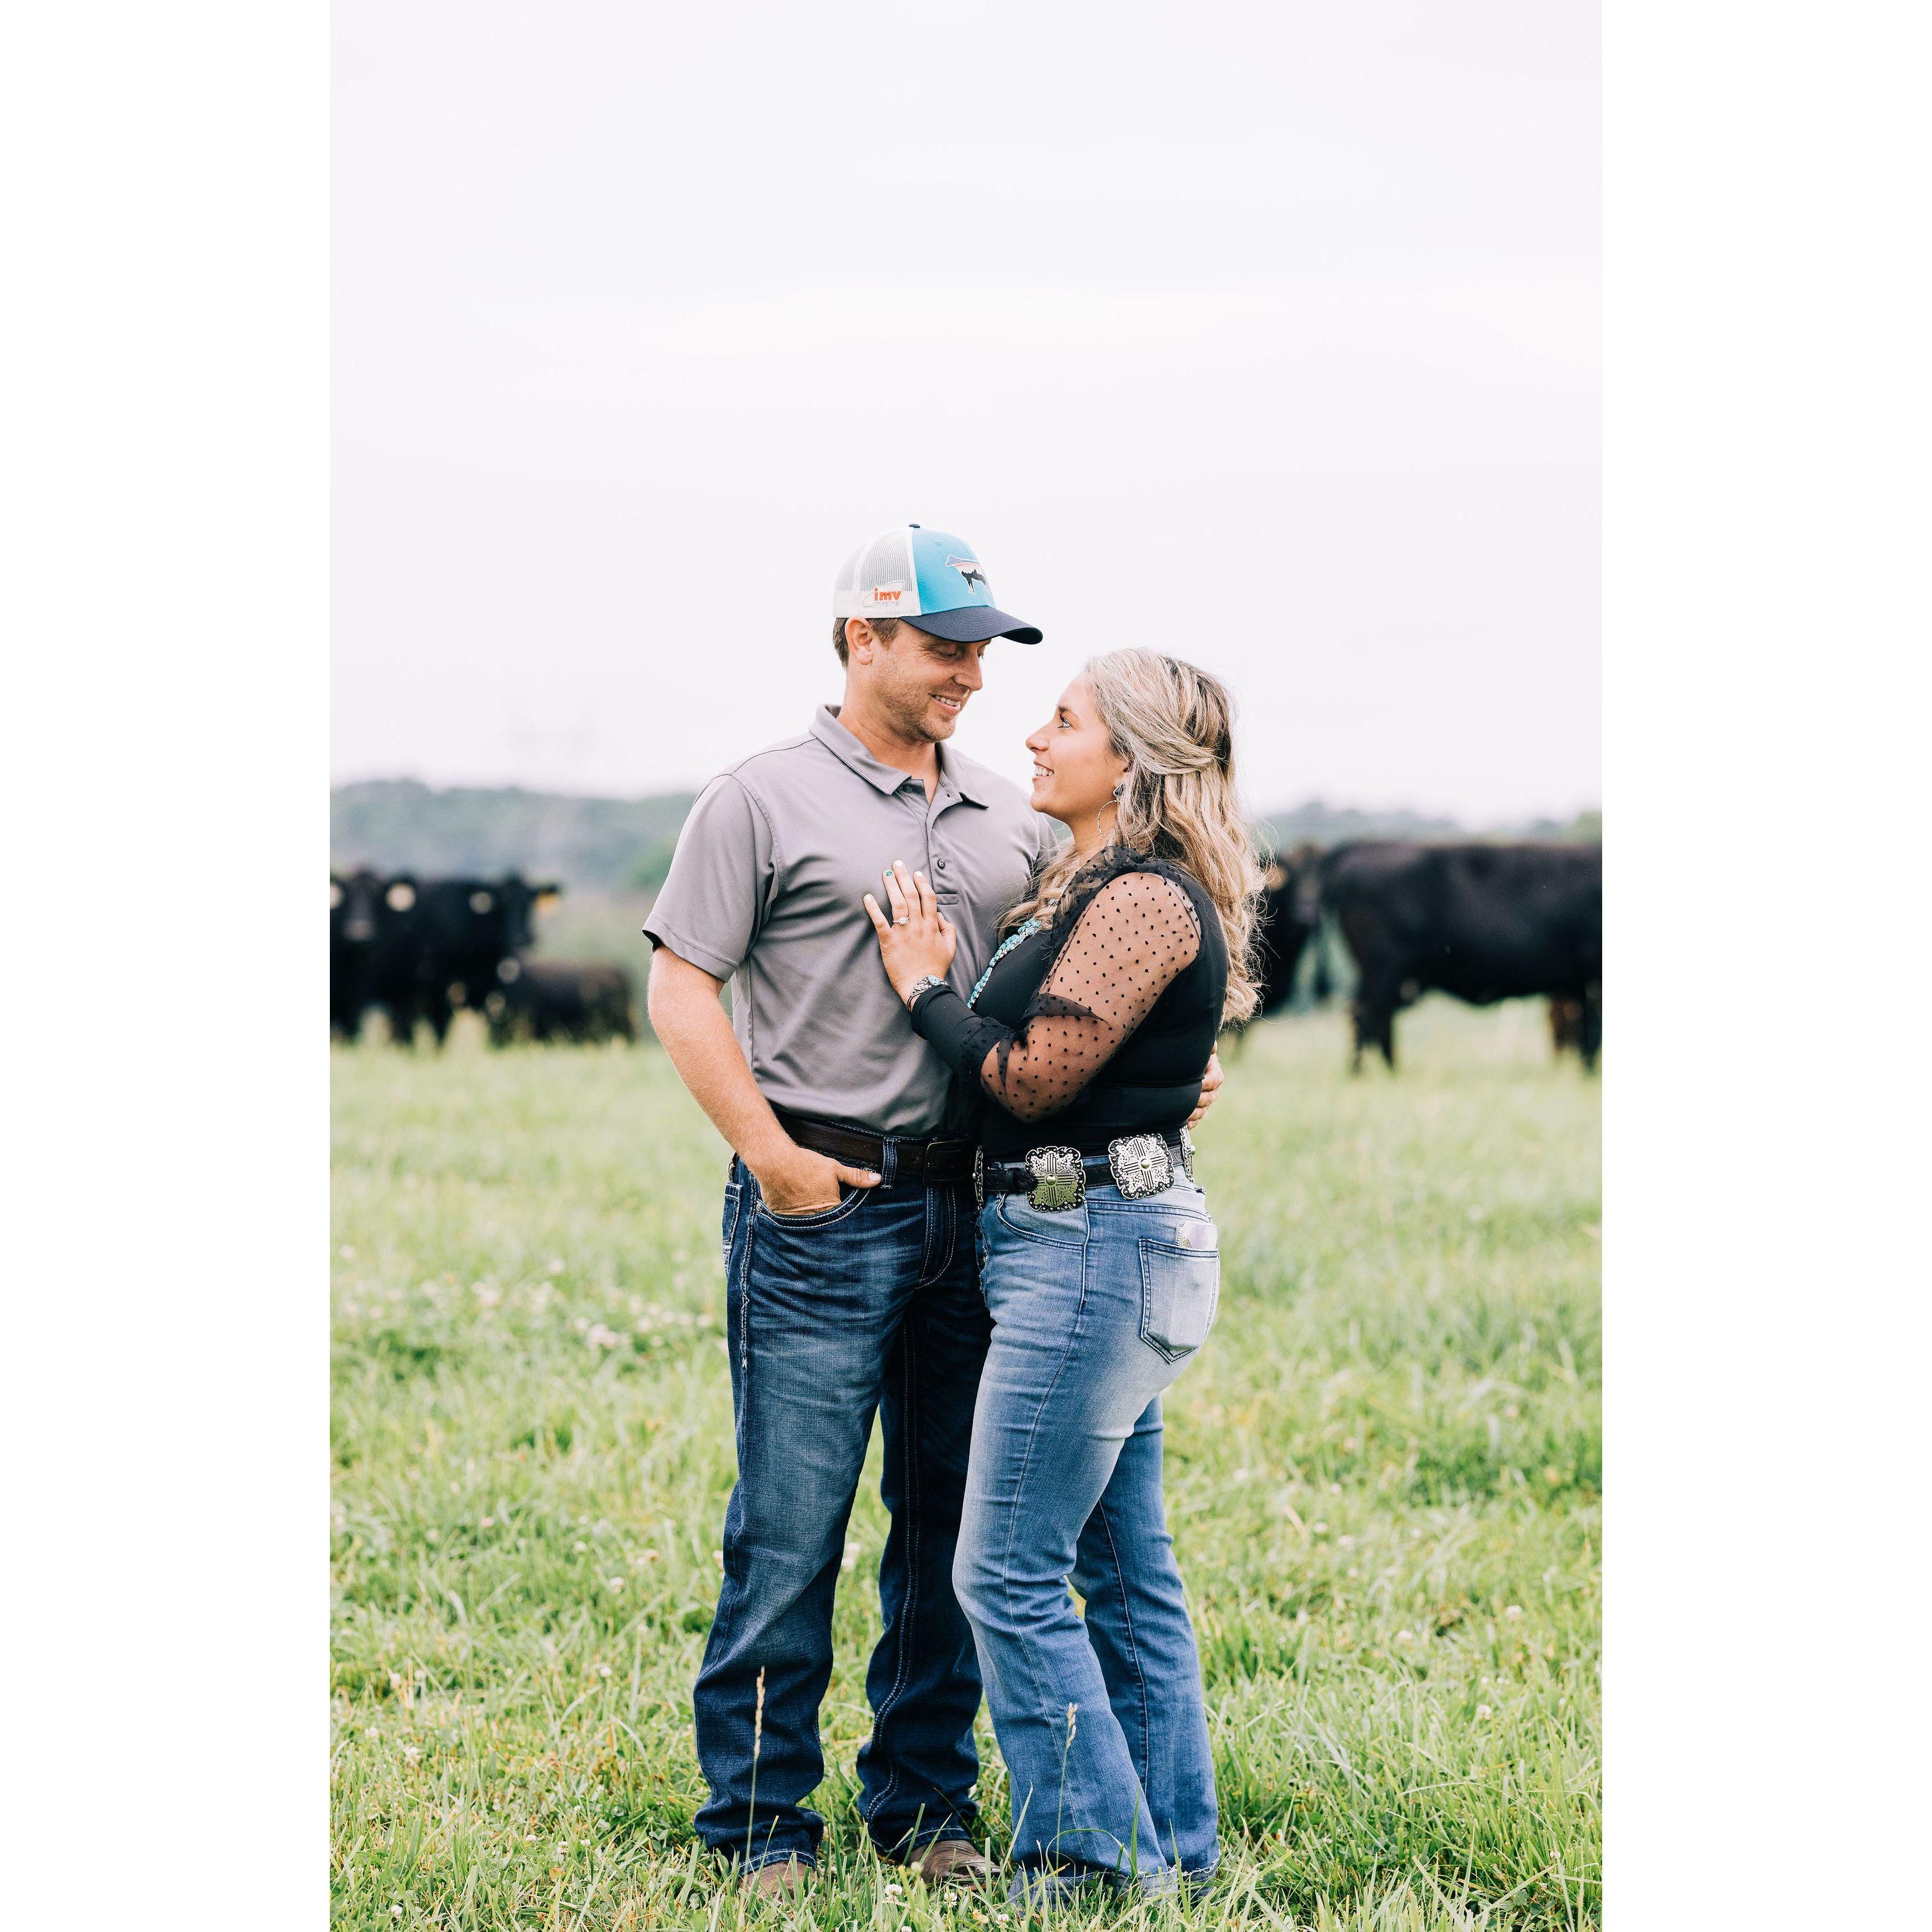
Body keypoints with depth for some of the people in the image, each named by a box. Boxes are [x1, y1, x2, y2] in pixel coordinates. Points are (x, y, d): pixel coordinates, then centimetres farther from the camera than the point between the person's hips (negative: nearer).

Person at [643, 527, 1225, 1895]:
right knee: (790, 1528, -3)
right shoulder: (764, 801, -2)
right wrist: (773, 1157, -11)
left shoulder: (1009, 818, 15)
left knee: (953, 1517, 10)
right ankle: (763, 1821, 6)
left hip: (969, 1205, 6)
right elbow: (682, 992, -5)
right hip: (820, 1209, -5)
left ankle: (927, 1804, 21)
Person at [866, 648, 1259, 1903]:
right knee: (1124, 1569, 13)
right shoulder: (1098, 891, 16)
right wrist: (953, 979, 4)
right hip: (1096, 1245, 10)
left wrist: (926, 988, -5)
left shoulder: (1144, 900, -14)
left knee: (1010, 1571, -7)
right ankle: (1172, 1848, 19)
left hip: (1100, 1245, -10)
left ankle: (1090, 1855, -1)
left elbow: (1032, 1078, -16)